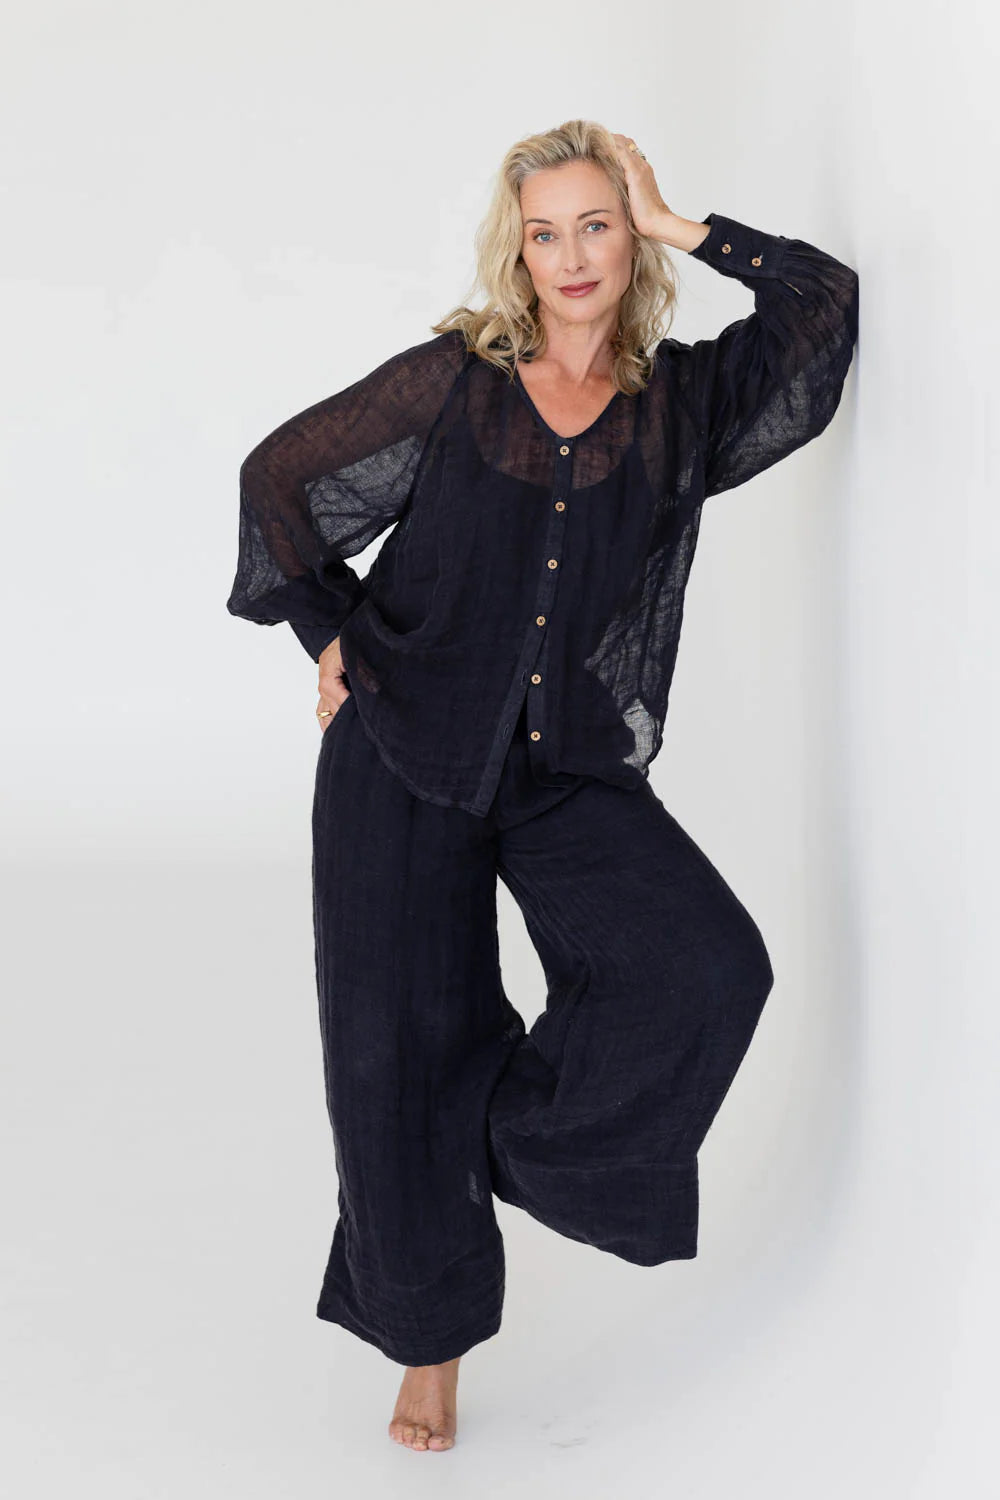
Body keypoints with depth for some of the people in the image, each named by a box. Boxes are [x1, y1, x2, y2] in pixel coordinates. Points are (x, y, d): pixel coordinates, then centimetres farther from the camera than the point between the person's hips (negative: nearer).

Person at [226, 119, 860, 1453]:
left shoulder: (682, 402, 3)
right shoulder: (450, 383, -1)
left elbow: (826, 302, -6)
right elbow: (277, 477, 8)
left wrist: (685, 229, -2)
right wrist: (333, 636, 6)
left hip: (574, 768, 2)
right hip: (405, 755, -1)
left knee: (711, 968, -21)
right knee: (402, 1049, 3)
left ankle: (526, 1138, 6)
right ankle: (433, 1338, 25)